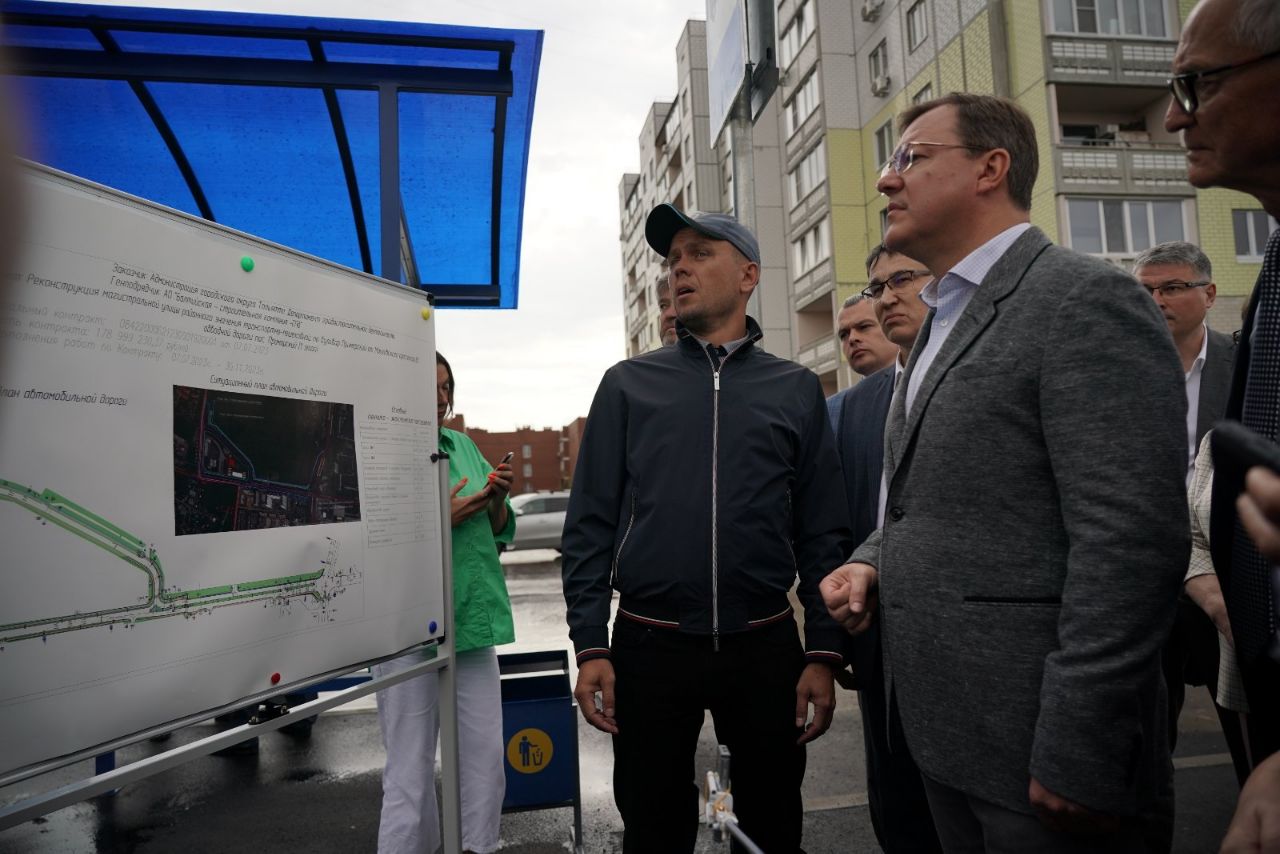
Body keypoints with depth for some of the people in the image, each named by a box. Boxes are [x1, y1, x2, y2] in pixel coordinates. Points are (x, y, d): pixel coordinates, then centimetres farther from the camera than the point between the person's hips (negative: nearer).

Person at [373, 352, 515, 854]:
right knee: (411, 772, 7)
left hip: (474, 620, 6)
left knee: (486, 760, 13)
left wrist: (498, 501, -6)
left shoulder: (463, 446, 10)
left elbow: (497, 532, 14)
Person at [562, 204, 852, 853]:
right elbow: (590, 525, 1)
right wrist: (590, 646, -6)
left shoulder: (796, 390, 5)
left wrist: (823, 654, -2)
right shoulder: (629, 384, 4)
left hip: (766, 648, 1)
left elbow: (822, 534, 3)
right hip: (649, 648, 0)